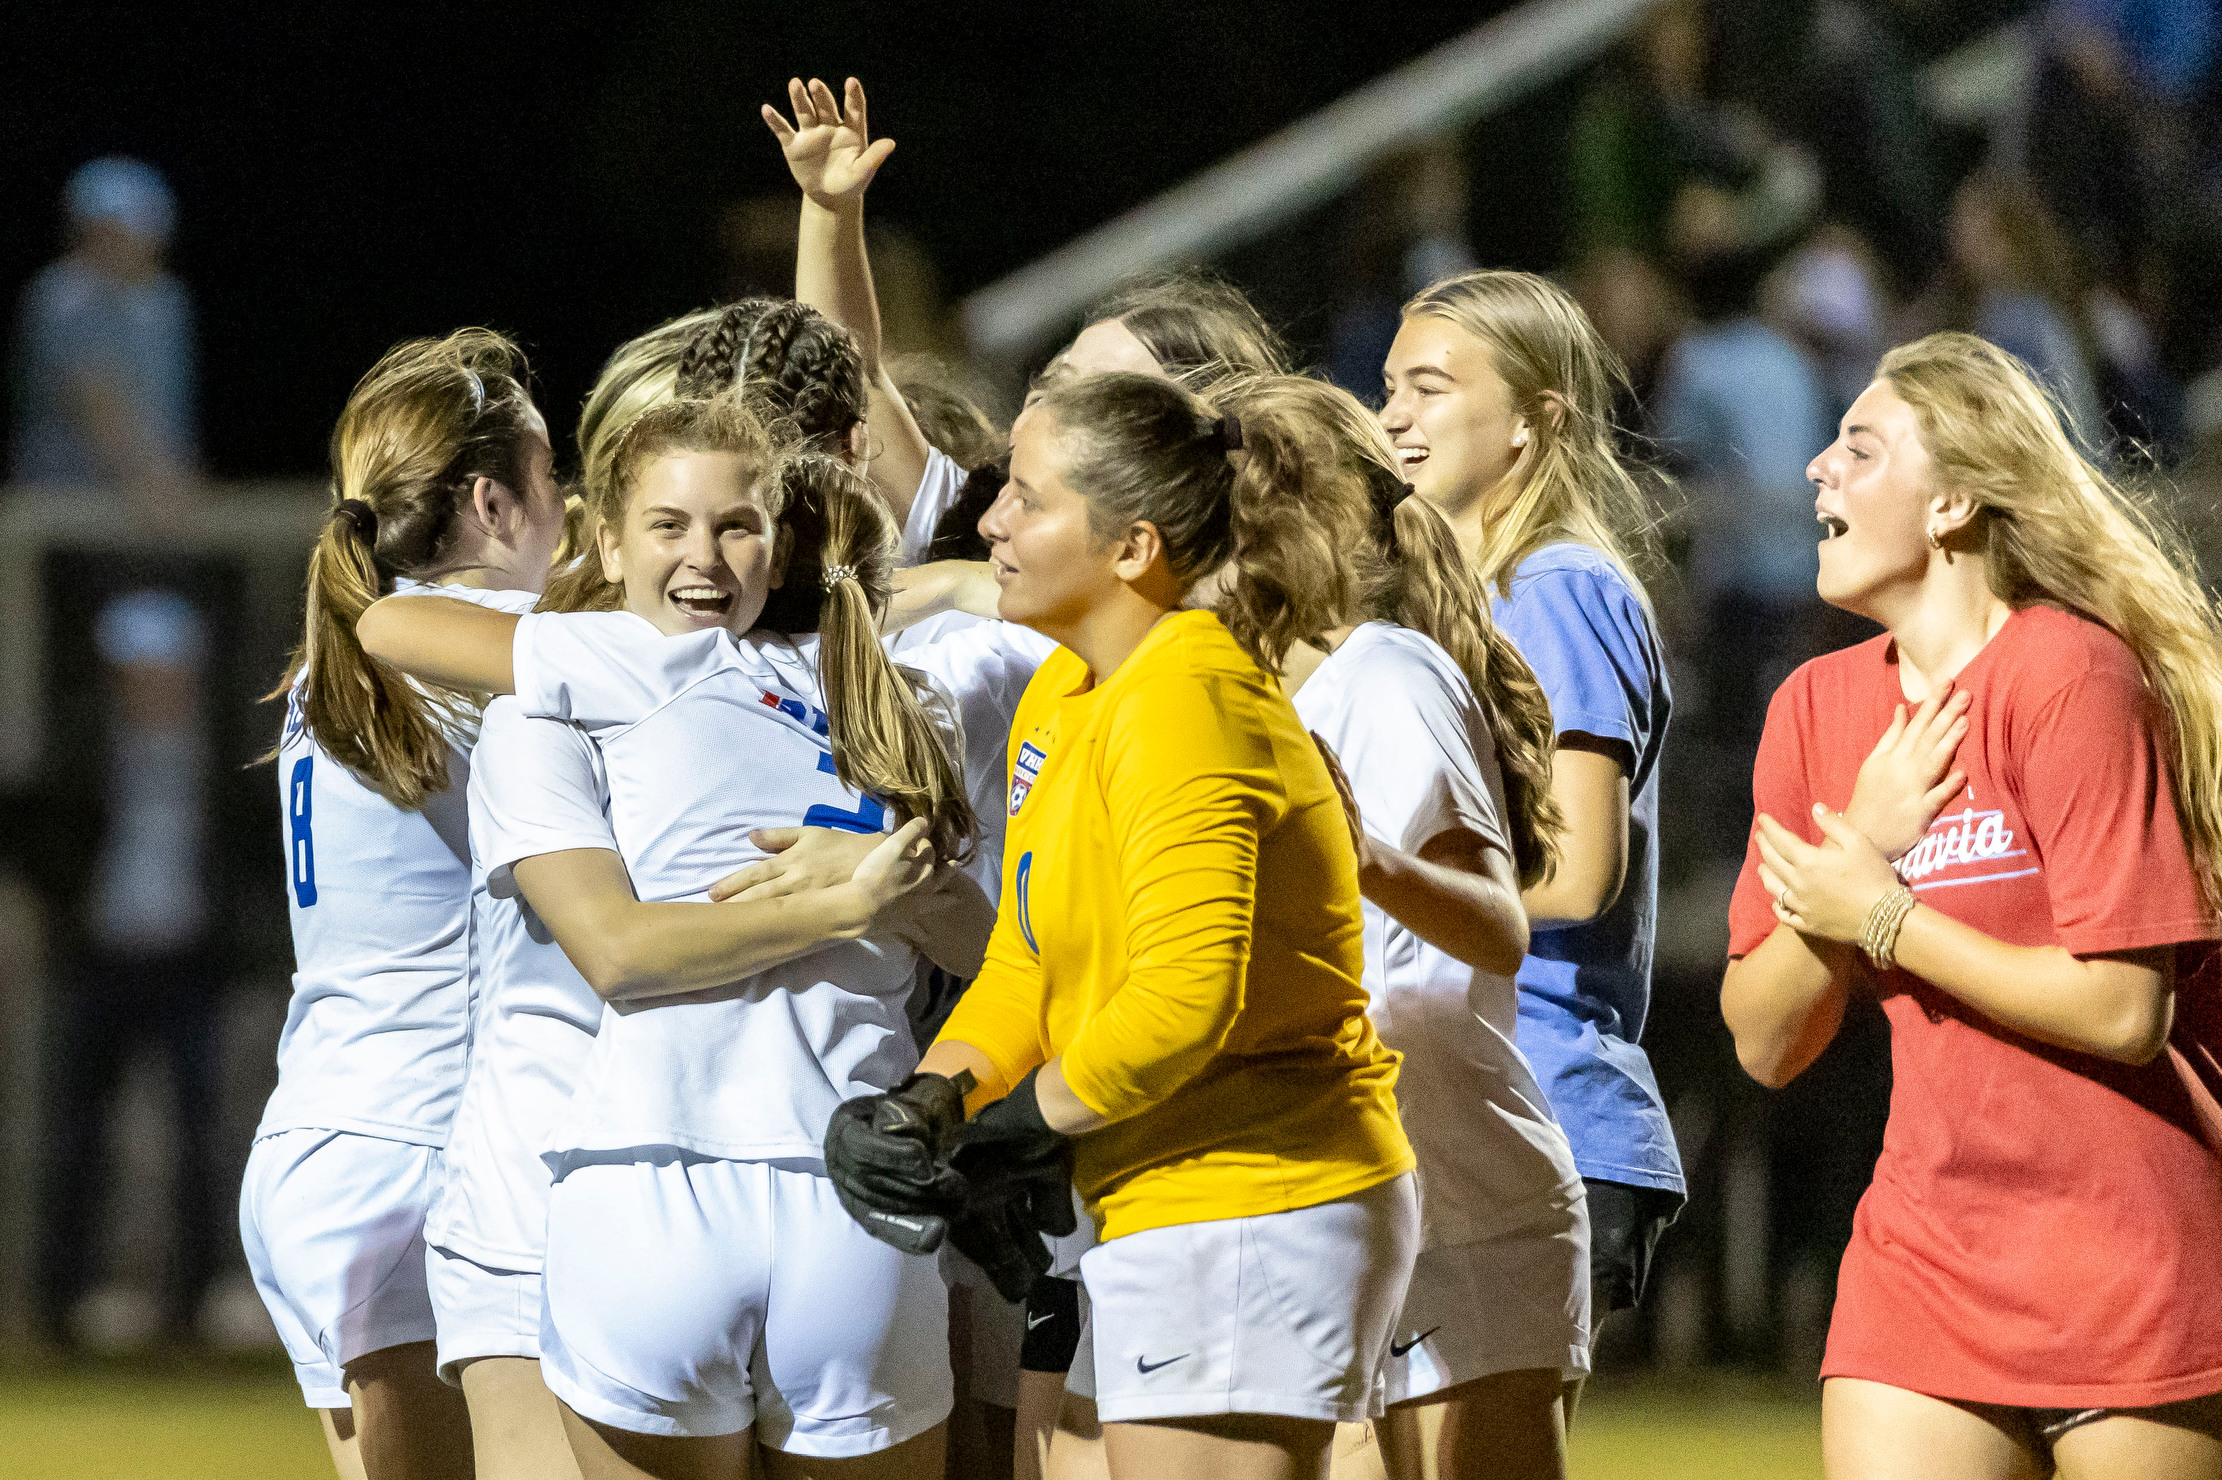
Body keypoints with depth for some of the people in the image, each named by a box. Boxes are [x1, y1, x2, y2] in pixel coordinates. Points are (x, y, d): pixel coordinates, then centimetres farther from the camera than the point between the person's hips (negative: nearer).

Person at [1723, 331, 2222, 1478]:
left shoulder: (2070, 676, -12)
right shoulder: (1817, 708, 8)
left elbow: (2123, 1010, -18)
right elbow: (1764, 1042, 7)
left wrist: (1879, 916, -11)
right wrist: (1863, 847, -9)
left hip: (2129, 1276, -5)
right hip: (1927, 1253, 5)